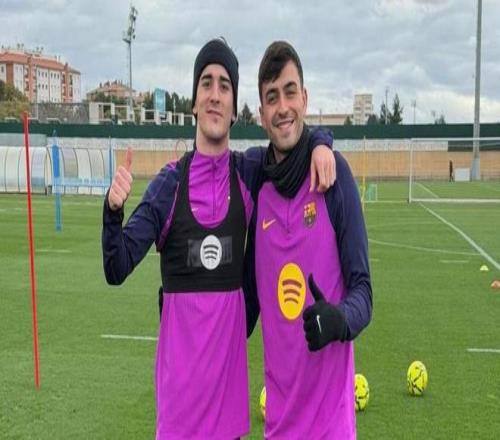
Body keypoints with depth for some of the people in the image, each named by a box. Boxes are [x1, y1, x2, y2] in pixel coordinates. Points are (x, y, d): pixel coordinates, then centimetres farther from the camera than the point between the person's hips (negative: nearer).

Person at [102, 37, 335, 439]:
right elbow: (116, 269, -7)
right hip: (180, 364, -2)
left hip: (230, 357, 2)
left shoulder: (250, 172, -1)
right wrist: (113, 211, -25)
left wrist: (320, 144, -12)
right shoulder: (169, 183, -4)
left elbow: (299, 138, 11)